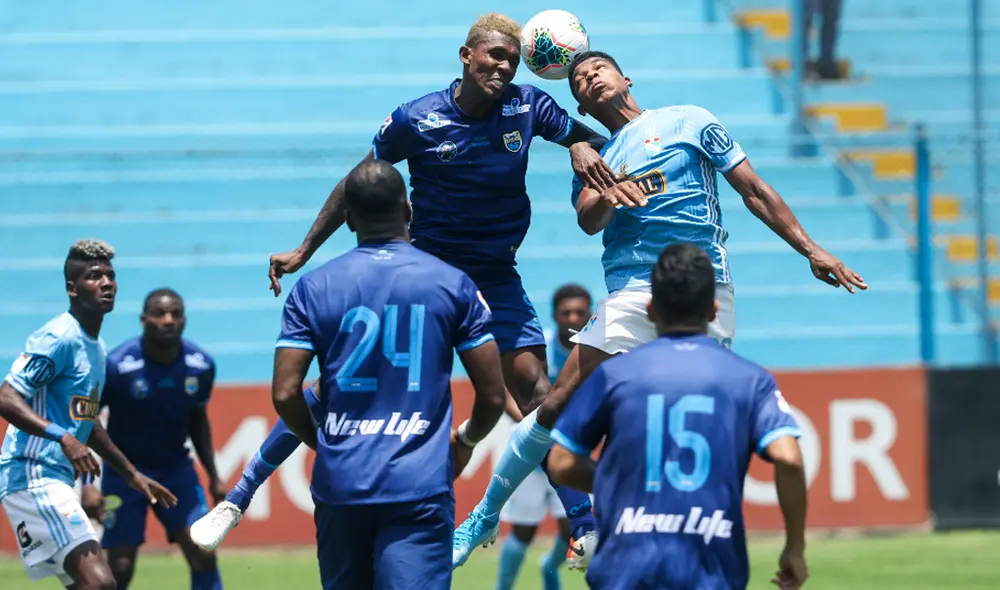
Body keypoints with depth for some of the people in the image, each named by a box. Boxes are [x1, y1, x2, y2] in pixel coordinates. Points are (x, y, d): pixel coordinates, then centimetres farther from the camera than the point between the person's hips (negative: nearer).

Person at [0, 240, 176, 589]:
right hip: (32, 476, -10)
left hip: (57, 481, 10)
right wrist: (63, 437, -33)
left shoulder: (96, 348, 18)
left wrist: (132, 475, 32)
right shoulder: (59, 338, -12)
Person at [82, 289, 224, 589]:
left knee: (203, 553, -10)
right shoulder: (117, 367, -21)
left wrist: (213, 476, 9)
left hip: (176, 470, 3)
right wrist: (86, 484, -23)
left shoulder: (201, 365, -8)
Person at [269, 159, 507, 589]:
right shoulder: (453, 284, 2)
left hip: (340, 483, 2)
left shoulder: (313, 288, 3)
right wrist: (466, 441, 24)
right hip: (419, 485, -2)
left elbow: (285, 394, -2)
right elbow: (492, 395, 2)